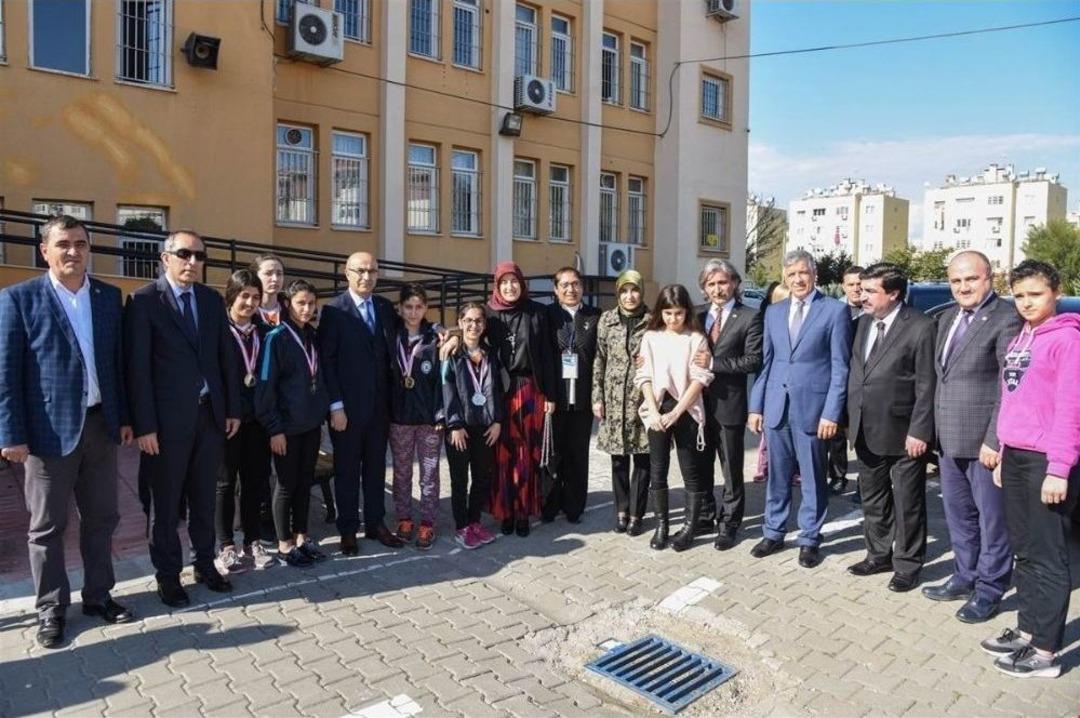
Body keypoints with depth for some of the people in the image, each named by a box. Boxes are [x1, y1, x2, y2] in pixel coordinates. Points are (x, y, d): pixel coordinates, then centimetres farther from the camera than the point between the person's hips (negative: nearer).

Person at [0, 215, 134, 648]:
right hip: (49, 429, -4)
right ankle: (51, 608, 24)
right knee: (47, 526, 9)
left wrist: (124, 416, 7)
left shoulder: (109, 296, 7)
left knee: (101, 518, 14)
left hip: (101, 424, 4)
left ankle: (98, 596, 29)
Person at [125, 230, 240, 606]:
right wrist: (145, 425, -12)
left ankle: (205, 563, 31)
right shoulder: (143, 300, -7)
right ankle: (167, 573, 25)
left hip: (212, 413, 4)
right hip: (168, 418, -4)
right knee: (167, 503, 10)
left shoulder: (213, 299, 8)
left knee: (205, 498, 15)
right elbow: (138, 367, -10)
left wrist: (233, 408, 7)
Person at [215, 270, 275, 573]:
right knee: (226, 482, 8)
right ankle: (226, 547, 17)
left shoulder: (265, 332, 7)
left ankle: (253, 543, 21)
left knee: (256, 480, 10)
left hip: (257, 417, 4)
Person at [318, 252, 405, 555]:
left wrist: (392, 397, 5)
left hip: (380, 404, 5)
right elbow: (326, 360, -10)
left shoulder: (386, 308, 7)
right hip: (347, 405, -4)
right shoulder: (334, 310, -8)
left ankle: (375, 523, 25)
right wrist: (336, 406, -13)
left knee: (376, 467, 13)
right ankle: (348, 530, 20)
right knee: (347, 470, 8)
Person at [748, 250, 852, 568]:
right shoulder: (773, 312, 11)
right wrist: (756, 406, 6)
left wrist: (831, 413, -11)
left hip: (812, 408, -4)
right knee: (777, 476, 13)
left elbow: (840, 367, -5)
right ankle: (773, 533, 27)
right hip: (775, 407, 4)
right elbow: (765, 361, 11)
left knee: (813, 479, 8)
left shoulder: (835, 310, -2)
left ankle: (809, 540, 22)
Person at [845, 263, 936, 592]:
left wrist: (919, 431, -16)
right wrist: (853, 418, 9)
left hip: (903, 433, -7)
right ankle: (879, 555, 34)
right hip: (867, 432, 7)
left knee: (907, 503, 8)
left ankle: (907, 565, 22)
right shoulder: (864, 322, 8)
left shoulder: (920, 326, -13)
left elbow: (926, 384, -13)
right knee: (872, 499, 18)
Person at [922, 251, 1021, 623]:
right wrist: (937, 431, 11)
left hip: (984, 442, -8)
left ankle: (989, 589, 20)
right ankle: (965, 577, 33)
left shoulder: (1007, 319, -13)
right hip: (949, 439, 8)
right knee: (958, 514, 18)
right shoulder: (947, 318, 12)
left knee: (991, 518, 6)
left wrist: (994, 440, -19)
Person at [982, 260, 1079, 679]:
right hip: (1014, 457, 8)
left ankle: (1045, 653, 9)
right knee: (1024, 552, 13)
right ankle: (1027, 631, 24)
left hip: (1046, 461, -7)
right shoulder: (1019, 341, 14)